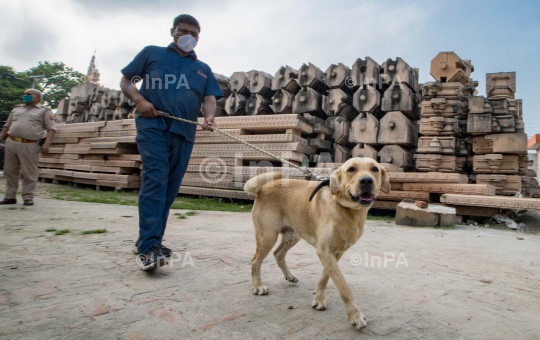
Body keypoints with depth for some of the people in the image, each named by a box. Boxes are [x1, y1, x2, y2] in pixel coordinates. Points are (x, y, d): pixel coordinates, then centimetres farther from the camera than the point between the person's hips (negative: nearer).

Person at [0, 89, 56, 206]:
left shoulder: (45, 111, 6)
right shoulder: (16, 109, 22)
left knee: (29, 173, -3)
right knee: (10, 171, 8)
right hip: (11, 143, 5)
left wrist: (47, 144, -16)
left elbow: (51, 129, -4)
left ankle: (28, 198, 6)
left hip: (29, 145, -5)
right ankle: (10, 197, 18)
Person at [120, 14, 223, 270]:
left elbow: (209, 98, 7)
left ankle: (149, 241, 18)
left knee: (170, 188, 4)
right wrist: (138, 99, -6)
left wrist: (209, 118, -16)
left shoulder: (203, 69, 21)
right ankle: (147, 248, -21)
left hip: (184, 133, 4)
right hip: (153, 126, -3)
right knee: (155, 180, -19)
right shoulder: (151, 53, 17)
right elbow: (126, 81, 16)